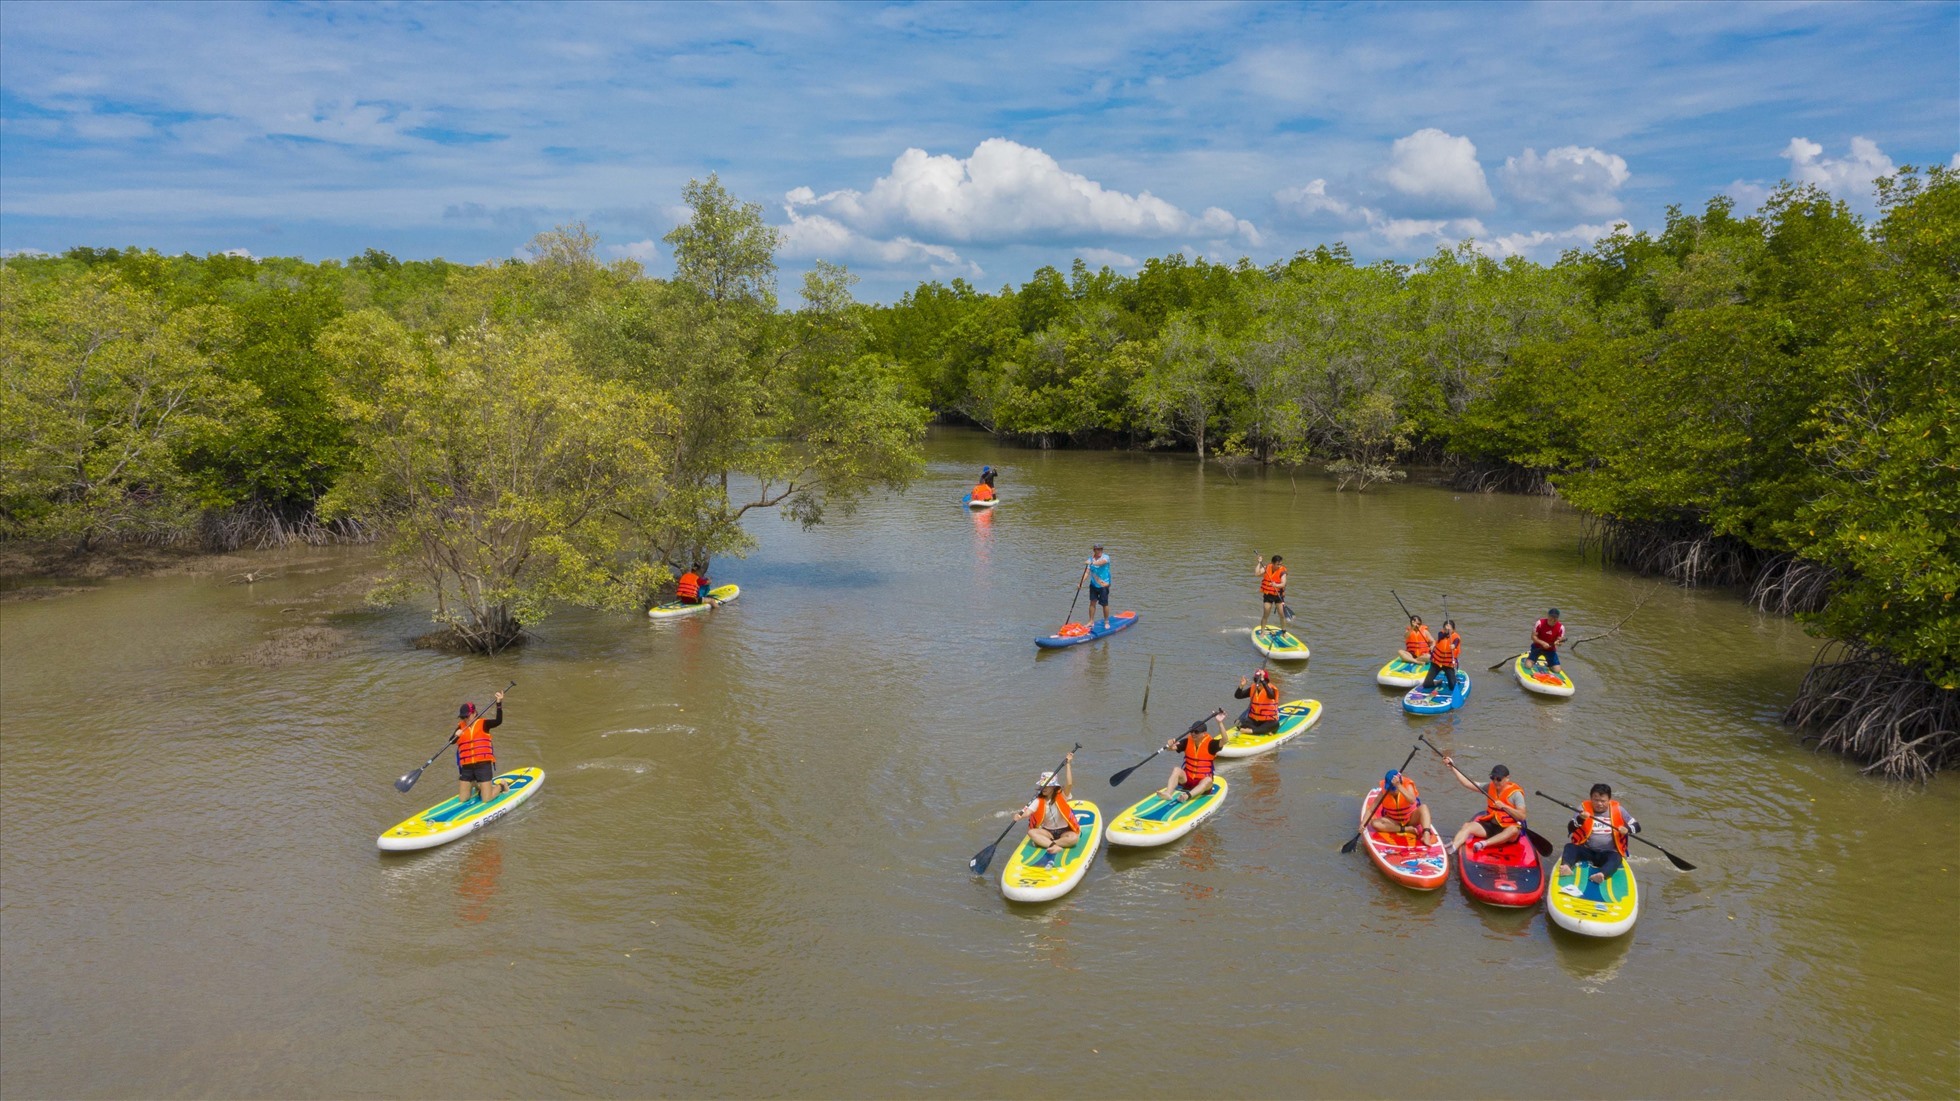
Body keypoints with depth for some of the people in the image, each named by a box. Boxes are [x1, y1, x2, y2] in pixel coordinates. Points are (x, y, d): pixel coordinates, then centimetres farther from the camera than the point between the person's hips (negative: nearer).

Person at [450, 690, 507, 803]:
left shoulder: (483, 724, -2)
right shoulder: (461, 727, 8)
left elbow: (498, 721, -19)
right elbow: (451, 741, -4)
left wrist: (499, 703, -32)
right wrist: (456, 735, -27)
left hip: (483, 765, -4)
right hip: (466, 767, 4)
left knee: (486, 800, -6)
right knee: (462, 800, 8)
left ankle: (500, 786, 25)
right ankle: (476, 785, 37)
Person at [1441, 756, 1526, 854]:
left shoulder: (1515, 793, -8)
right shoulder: (1490, 788, 5)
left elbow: (1522, 816, -15)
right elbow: (1467, 783, 2)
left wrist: (1504, 806, -24)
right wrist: (1452, 767, -3)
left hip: (1507, 828, -4)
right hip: (1490, 825, 4)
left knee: (1514, 830, -38)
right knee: (1467, 826, -19)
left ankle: (1484, 844, -51)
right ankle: (1452, 848, -44)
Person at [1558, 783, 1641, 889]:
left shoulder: (1618, 810, 4)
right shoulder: (1584, 808, 1)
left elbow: (1636, 826, 5)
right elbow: (1571, 828, -9)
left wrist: (1627, 830, -18)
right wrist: (1580, 819, -30)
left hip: (1608, 853, 0)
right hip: (1586, 850, 0)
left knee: (1615, 858, -33)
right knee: (1569, 846, -27)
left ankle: (1601, 874, -60)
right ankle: (1566, 866, -55)